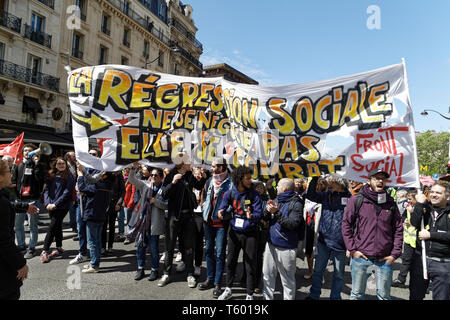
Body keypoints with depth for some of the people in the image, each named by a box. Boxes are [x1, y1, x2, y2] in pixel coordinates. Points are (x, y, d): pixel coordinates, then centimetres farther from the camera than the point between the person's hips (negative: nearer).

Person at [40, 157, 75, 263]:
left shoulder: (69, 176, -5)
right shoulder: (51, 175, 9)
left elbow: (67, 192, -11)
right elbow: (46, 190, 5)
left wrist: (55, 204, -15)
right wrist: (48, 203, -9)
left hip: (62, 206, -5)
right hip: (51, 206, 5)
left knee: (52, 228, -6)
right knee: (57, 226, 15)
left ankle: (45, 251, 1)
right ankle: (59, 248, 27)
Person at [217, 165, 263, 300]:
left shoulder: (254, 194, -10)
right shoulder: (230, 193, -4)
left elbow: (259, 213, -15)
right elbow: (223, 209, -5)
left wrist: (251, 216, -37)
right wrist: (222, 213, -28)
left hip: (249, 234, -2)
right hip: (234, 232, 3)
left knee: (250, 265, 5)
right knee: (230, 262, 16)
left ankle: (250, 295, 24)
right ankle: (228, 289, 37)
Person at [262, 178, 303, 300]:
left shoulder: (296, 204, -11)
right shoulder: (276, 200, 11)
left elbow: (293, 224, -21)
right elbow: (265, 218, 12)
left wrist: (277, 213, -23)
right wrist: (267, 210, -9)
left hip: (286, 247, -7)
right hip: (271, 243, 7)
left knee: (287, 279, 7)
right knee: (267, 274, 16)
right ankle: (267, 297, 32)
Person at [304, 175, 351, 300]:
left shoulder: (349, 197, -7)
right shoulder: (326, 195, 5)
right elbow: (310, 195, 1)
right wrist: (315, 178, -8)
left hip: (340, 242, -3)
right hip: (324, 239, 3)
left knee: (339, 273, 14)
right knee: (318, 270, 14)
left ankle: (335, 297, 32)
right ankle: (314, 295, 31)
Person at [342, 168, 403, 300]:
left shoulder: (391, 203, 6)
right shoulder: (356, 200, -3)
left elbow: (398, 229, 8)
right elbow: (346, 224, -2)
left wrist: (395, 254, 2)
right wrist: (352, 249, -6)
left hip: (385, 260, 2)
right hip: (360, 257, -2)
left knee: (384, 296, 15)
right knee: (357, 295, 12)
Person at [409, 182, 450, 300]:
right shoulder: (425, 207, 3)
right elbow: (414, 223, -13)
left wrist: (430, 235, -16)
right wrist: (420, 203, -15)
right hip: (420, 258, 2)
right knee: (415, 296, 17)